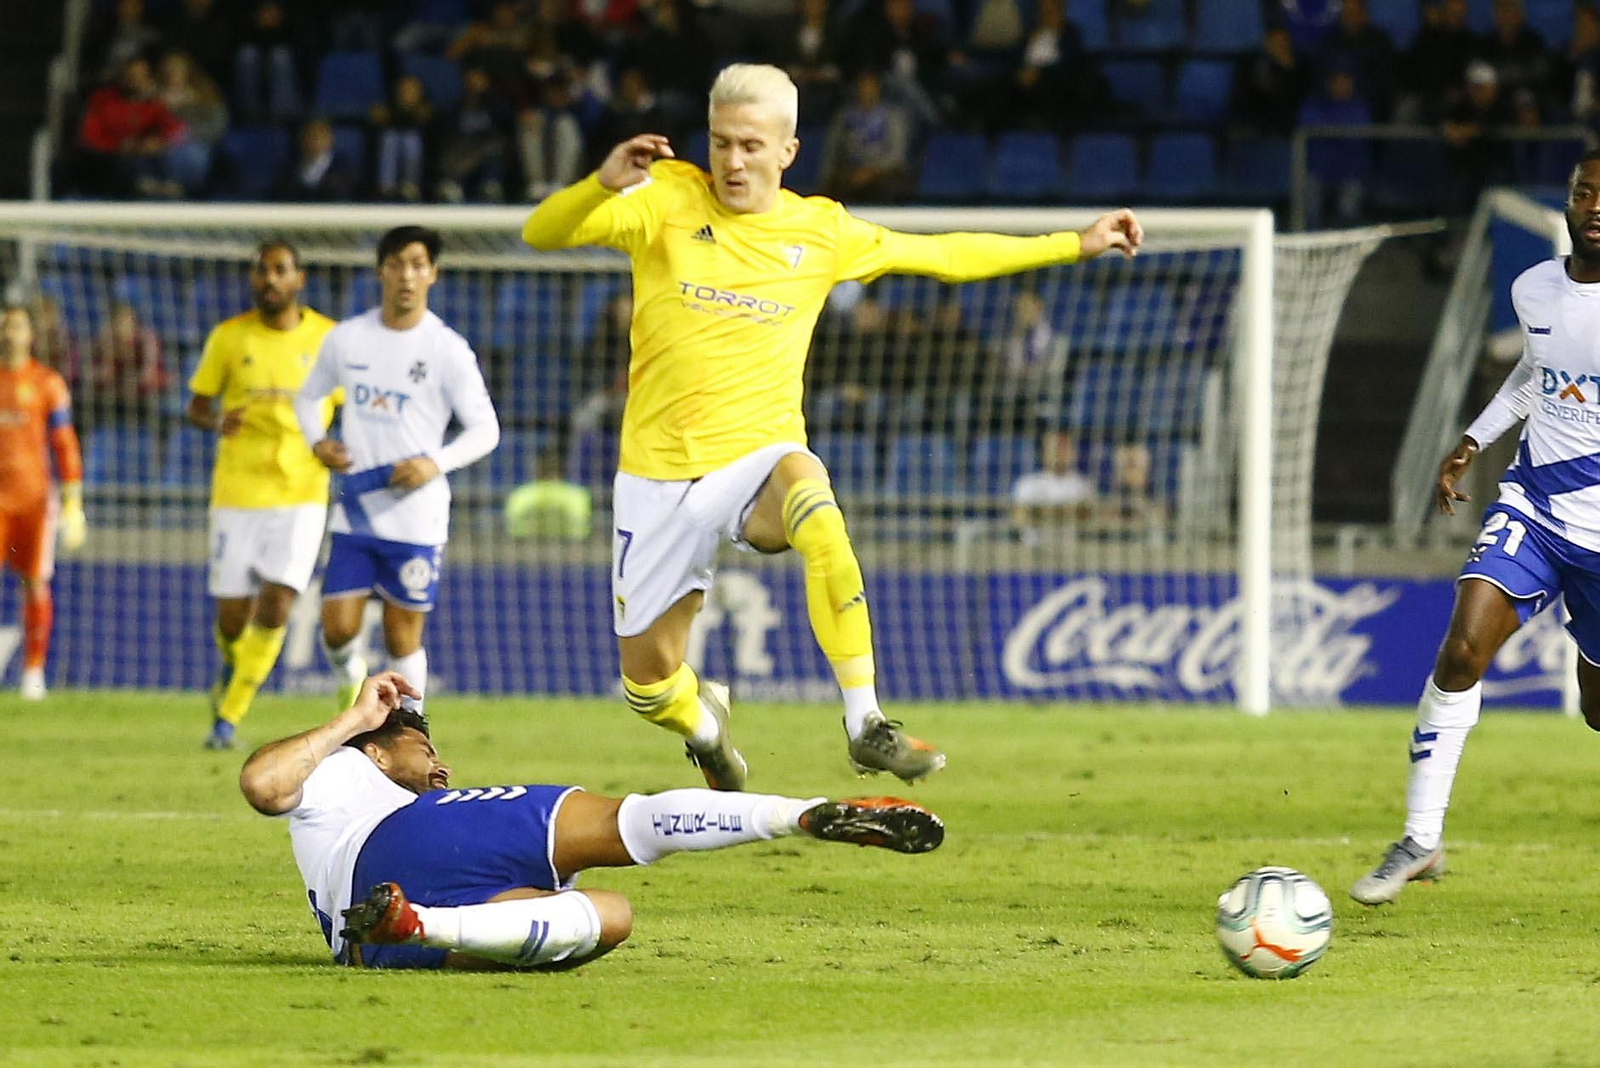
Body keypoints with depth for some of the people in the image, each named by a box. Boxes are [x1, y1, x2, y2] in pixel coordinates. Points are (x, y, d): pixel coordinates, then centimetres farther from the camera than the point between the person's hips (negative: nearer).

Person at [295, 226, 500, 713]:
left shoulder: (448, 350, -6)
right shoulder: (346, 338, 3)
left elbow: (486, 429, -3)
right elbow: (309, 396, 19)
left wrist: (436, 463, -20)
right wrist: (318, 442, -1)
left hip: (415, 515, -3)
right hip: (355, 510, 3)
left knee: (403, 634, 1)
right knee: (338, 627, -3)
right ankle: (351, 678, 31)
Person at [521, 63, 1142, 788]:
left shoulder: (821, 230, 5)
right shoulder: (668, 199, -3)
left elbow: (942, 254, 18)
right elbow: (541, 234, -13)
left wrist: (1076, 244, 17)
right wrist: (604, 183, -34)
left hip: (761, 456, 0)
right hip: (660, 473, 0)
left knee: (815, 515, -38)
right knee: (647, 683, 4)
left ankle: (864, 724, -30)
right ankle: (703, 723, 43)